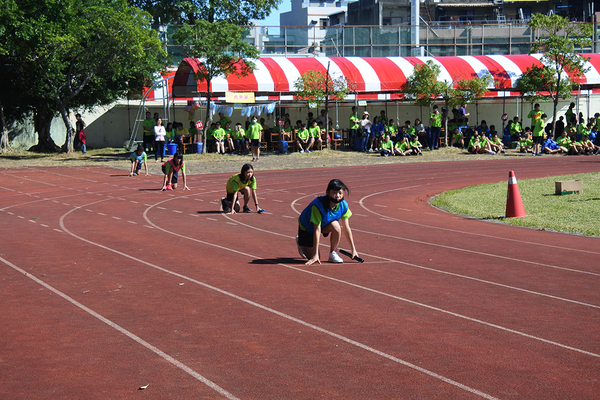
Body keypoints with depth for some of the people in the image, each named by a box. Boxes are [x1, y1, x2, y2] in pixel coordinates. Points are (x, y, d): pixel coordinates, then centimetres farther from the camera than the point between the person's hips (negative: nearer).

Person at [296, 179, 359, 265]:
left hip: (324, 225, 4)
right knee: (315, 259, -5)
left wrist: (353, 249, -11)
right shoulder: (318, 206, -37)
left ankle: (333, 253, -9)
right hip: (306, 228, -4)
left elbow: (346, 228, -13)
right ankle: (300, 242, 25)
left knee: (336, 226, -31)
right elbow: (317, 230, -36)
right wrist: (315, 255, -34)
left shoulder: (343, 205, -22)